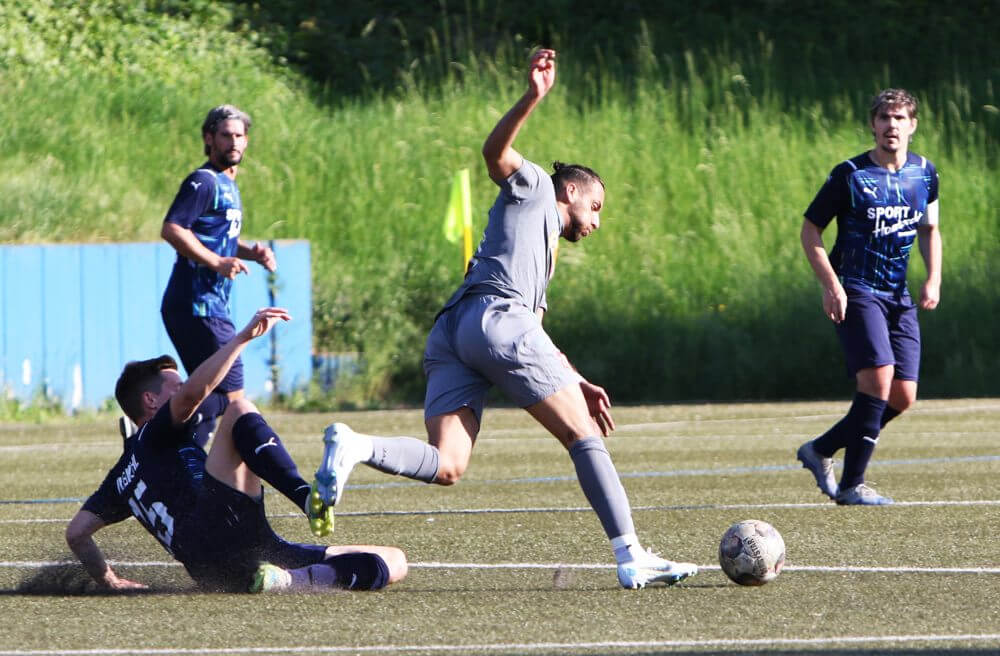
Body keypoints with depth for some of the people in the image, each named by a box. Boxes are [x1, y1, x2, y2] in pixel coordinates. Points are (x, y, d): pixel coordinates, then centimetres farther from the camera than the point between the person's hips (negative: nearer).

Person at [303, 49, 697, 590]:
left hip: (449, 335, 8)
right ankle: (631, 557, -4)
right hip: (498, 317, -8)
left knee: (446, 466, -11)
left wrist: (577, 383, 37)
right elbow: (494, 152, -2)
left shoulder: (542, 250, 40)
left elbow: (535, 337, 39)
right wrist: (533, 98, -13)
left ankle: (355, 446, -32)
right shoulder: (533, 189, 19)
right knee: (584, 436, 0)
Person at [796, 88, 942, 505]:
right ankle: (852, 486, -15)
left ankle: (821, 450, 20)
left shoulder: (924, 173, 6)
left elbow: (930, 229, 21)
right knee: (879, 377, -22)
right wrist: (830, 284, -16)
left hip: (899, 296, 6)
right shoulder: (850, 175, -9)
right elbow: (810, 229, -4)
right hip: (856, 292, -6)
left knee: (902, 396, 1)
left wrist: (933, 279, 5)